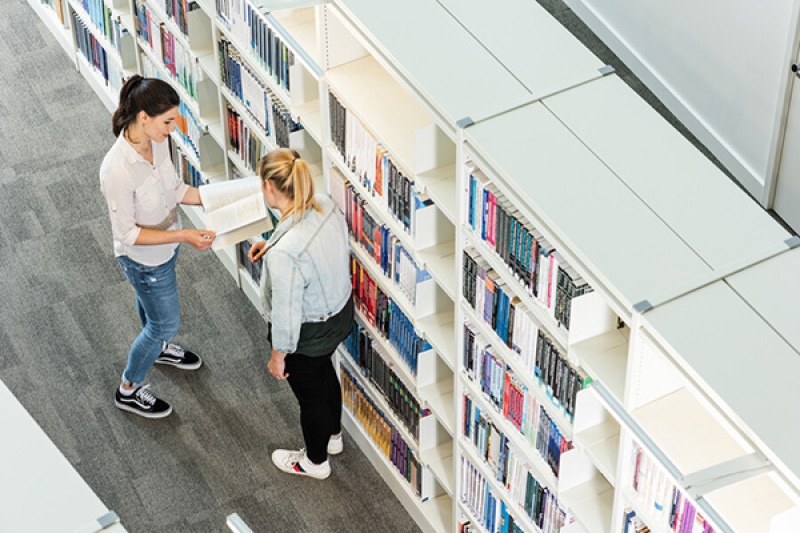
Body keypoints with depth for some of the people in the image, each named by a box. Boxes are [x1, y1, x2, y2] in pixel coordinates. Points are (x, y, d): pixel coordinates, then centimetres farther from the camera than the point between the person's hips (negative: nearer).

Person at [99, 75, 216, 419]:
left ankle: (156, 347, 66)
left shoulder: (157, 142, -17)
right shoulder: (118, 170, -41)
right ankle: (129, 390, 38)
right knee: (167, 322, 14)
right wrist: (184, 236, -34)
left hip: (164, 247, 7)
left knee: (150, 302, 35)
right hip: (143, 259, -7)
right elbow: (127, 233, -30)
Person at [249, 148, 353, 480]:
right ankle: (332, 435, 62)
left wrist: (278, 356, -10)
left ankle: (316, 461, 50)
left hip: (309, 333, -7)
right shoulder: (326, 207, -17)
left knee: (310, 393, 21)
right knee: (323, 370, 35)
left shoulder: (283, 254, -40)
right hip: (341, 312, 7)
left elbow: (286, 315, -28)